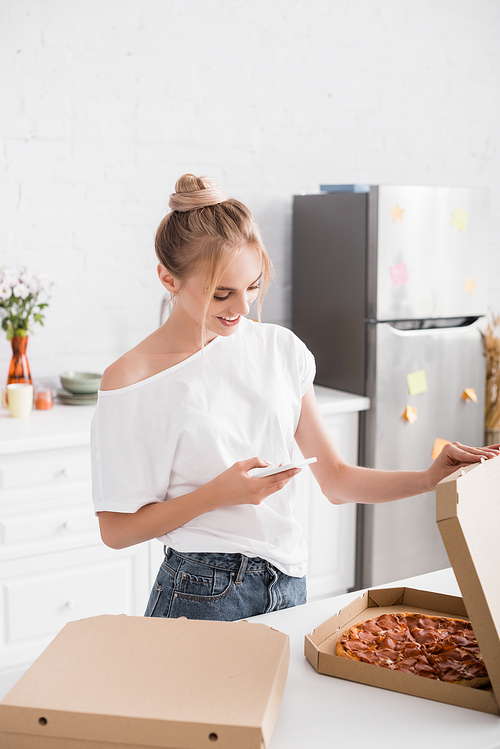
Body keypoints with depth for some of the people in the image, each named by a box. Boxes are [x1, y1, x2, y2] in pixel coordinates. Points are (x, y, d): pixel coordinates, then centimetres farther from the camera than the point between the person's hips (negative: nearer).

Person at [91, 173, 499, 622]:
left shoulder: (280, 349, 2)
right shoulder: (131, 382, -13)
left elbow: (336, 480, 6)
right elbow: (117, 529, -9)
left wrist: (433, 478, -7)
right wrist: (219, 493, -19)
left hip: (289, 585, 4)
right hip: (203, 597, -4)